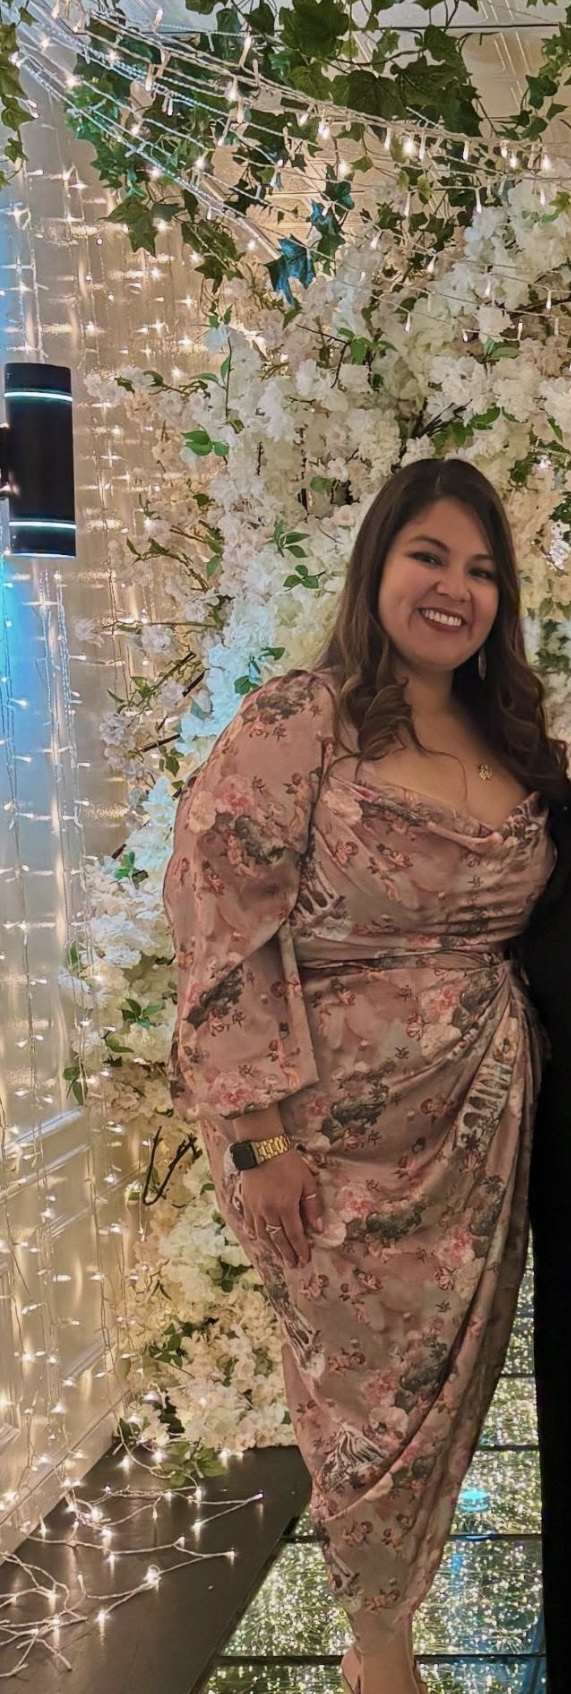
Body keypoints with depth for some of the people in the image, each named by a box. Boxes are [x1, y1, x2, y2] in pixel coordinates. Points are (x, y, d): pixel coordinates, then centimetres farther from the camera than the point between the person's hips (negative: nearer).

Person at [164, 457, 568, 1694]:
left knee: (452, 1375, 14)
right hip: (341, 1131, -5)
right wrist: (260, 1133, -17)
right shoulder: (294, 727, -12)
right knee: (370, 1385, 8)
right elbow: (224, 934, -15)